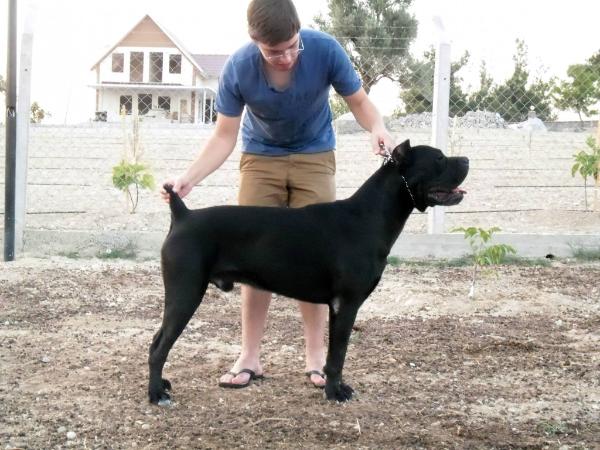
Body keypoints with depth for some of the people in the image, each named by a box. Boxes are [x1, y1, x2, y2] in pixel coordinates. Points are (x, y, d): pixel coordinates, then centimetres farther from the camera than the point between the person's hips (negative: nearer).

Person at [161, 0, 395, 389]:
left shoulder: (325, 50, -26)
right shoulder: (238, 68, -25)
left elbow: (358, 100, -12)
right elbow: (224, 136, -17)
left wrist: (377, 127, -34)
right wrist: (189, 178, -31)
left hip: (314, 157, 0)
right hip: (260, 159, 1)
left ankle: (316, 355, 5)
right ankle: (250, 357, 5)